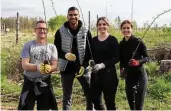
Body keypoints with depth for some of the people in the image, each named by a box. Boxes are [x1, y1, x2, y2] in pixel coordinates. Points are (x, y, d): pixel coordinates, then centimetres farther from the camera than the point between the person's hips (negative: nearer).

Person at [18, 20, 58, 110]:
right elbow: (24, 65, -10)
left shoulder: (52, 47, 5)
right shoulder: (28, 45, 0)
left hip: (45, 83, 2)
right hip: (29, 83, -2)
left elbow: (55, 65, -2)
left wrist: (49, 68, -27)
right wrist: (37, 67, -29)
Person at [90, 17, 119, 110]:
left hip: (109, 73, -4)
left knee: (109, 101, 4)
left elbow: (117, 58, -10)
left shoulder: (112, 39, -6)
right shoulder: (94, 40, 8)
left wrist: (103, 64, -20)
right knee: (94, 98, 8)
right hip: (96, 74, 5)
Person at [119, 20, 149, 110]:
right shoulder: (121, 44, 2)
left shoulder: (138, 42, -12)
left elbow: (146, 57, -9)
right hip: (128, 76, 5)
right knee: (130, 101, 13)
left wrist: (138, 62, -27)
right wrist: (122, 69, -5)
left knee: (139, 103, -3)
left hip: (140, 75, -5)